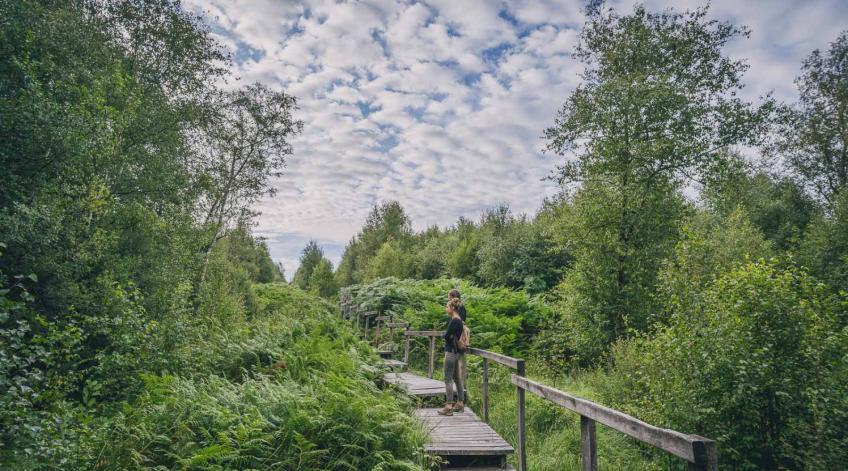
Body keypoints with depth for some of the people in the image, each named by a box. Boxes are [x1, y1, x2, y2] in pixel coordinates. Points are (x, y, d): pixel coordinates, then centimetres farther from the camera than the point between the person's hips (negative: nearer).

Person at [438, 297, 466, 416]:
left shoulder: (454, 321, -18)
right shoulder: (459, 320, 12)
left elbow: (446, 336, -19)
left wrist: (448, 337, 0)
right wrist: (450, 337, -1)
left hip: (451, 352, -10)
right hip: (456, 352, 10)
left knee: (448, 379, -5)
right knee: (457, 378, 14)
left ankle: (449, 406, -3)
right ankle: (460, 403, 20)